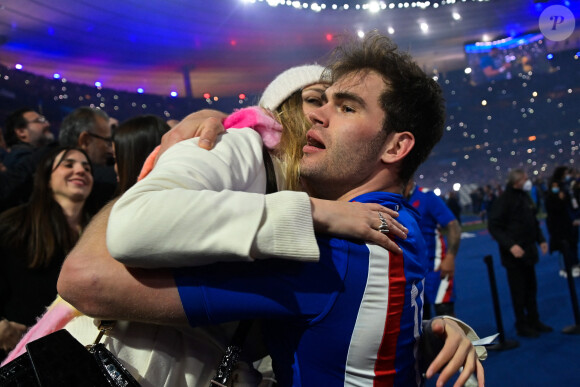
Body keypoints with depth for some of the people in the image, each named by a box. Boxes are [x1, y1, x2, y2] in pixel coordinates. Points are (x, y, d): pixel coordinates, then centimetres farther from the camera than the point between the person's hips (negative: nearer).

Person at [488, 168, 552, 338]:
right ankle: (522, 326, 15)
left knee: (531, 288, 18)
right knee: (518, 291, 2)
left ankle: (533, 321, 31)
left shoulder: (525, 196, 9)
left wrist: (541, 239, 8)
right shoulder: (504, 200, -16)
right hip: (514, 254, -8)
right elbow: (494, 226, -18)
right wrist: (510, 245, -25)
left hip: (528, 252, 8)